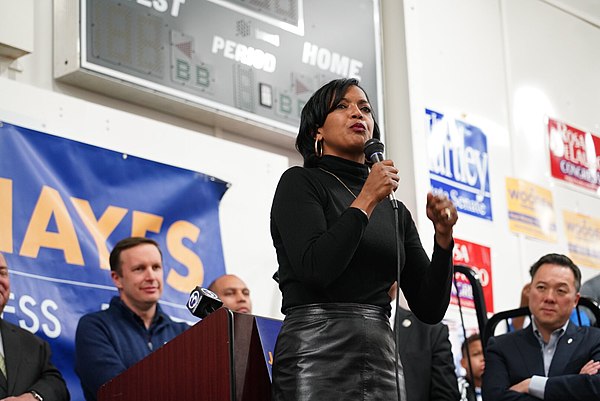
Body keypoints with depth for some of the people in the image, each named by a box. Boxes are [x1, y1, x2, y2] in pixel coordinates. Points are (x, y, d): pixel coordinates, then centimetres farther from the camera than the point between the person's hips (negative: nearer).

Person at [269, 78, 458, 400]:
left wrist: (443, 236, -2)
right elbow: (315, 268, -14)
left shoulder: (394, 210, 17)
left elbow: (429, 308, 11)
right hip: (317, 354, -5)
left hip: (383, 361, 5)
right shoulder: (300, 183, 3)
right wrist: (366, 201, -8)